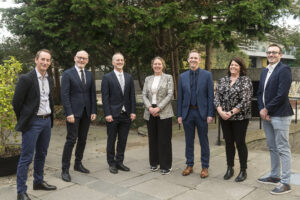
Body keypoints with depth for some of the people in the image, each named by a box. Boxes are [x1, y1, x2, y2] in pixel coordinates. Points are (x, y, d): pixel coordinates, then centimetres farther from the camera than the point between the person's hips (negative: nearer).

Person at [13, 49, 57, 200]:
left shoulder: (49, 80, 9)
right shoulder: (26, 78, -12)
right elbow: (16, 102, -9)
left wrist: (50, 117, 13)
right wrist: (23, 121, 0)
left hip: (47, 120, 7)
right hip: (32, 122, -7)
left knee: (41, 154, 17)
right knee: (26, 158, -2)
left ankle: (38, 182, 33)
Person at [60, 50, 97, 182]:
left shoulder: (89, 75, 12)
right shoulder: (68, 74, -4)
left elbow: (93, 94, 11)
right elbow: (65, 95, -9)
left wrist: (94, 111, 4)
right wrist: (69, 113, -16)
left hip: (86, 112, 5)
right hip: (74, 112, -5)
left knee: (82, 140, 11)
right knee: (71, 140, -5)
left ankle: (78, 164, 25)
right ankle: (65, 169, 5)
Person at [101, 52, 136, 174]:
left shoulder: (129, 77, 11)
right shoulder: (107, 77, -2)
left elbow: (132, 96, 9)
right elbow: (105, 97, -6)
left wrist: (133, 111, 1)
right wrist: (107, 114, -13)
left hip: (126, 114, 4)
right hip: (113, 114, -4)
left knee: (123, 140, 10)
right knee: (111, 140, 7)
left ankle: (119, 162, 23)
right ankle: (112, 163, 20)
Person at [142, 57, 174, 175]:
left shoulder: (168, 78, 3)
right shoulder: (148, 79, 13)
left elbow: (170, 95, -6)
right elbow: (144, 95, 7)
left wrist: (159, 108, -15)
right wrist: (149, 107, -10)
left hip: (164, 113, -3)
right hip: (150, 113, 4)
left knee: (164, 139, -2)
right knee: (152, 139, 9)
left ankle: (166, 166, 8)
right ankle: (154, 163, 23)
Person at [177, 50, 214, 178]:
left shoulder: (207, 75, 0)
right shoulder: (182, 76, 7)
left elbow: (210, 96, -3)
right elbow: (180, 97, 7)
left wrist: (210, 114, -9)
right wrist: (179, 114, 3)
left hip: (201, 112, -2)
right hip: (187, 112, 3)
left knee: (203, 141, 6)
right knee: (189, 141, 11)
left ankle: (205, 167, 18)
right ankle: (189, 165, 25)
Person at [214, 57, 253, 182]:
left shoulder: (245, 80, -5)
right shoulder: (223, 80, 9)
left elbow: (245, 100, -13)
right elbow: (217, 98, 4)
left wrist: (231, 113, -17)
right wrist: (221, 111, -12)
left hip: (240, 117, -4)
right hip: (224, 117, 4)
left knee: (240, 143, 2)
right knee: (228, 142, 11)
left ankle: (243, 171, 17)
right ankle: (230, 168, 25)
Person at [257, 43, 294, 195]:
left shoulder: (284, 70, -11)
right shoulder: (264, 71, 15)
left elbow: (282, 95, -19)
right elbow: (260, 93, 13)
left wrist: (266, 109, -12)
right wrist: (261, 110, -2)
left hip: (279, 115, -8)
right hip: (266, 115, 8)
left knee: (283, 149, -1)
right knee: (272, 148, 17)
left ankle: (285, 183, 7)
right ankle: (274, 176, 30)